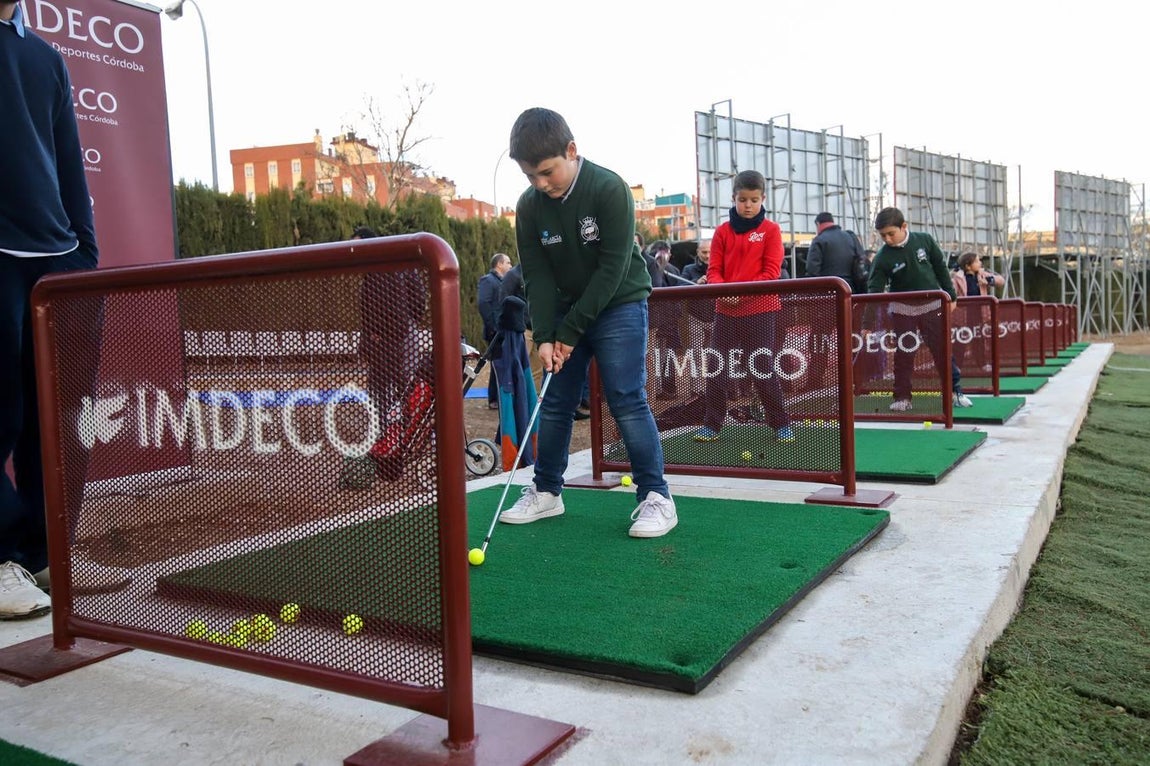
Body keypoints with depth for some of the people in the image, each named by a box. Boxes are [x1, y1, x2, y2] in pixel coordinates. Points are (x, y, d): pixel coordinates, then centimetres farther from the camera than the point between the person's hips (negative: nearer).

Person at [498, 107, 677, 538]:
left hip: (618, 305, -5)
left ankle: (655, 496, -3)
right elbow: (537, 276, -4)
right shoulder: (529, 206, -5)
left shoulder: (610, 190, -19)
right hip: (567, 309, 5)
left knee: (626, 401, -11)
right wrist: (545, 336, -16)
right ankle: (546, 491, 20)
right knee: (554, 403, 7)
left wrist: (570, 332, -19)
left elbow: (612, 269, -21)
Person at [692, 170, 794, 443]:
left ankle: (780, 423, 12)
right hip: (726, 309, 3)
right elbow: (714, 270, 6)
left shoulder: (771, 230, -1)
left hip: (760, 309, -3)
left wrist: (743, 291, -18)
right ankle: (712, 424, 15)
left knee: (762, 368, -1)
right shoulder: (722, 231, 7)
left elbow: (771, 271, -7)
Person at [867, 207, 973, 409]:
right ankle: (902, 398, 11)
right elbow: (874, 289, -14)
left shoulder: (925, 240, -8)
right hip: (903, 310, 0)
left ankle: (956, 391, 17)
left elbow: (941, 268, 3)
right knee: (903, 355, 3)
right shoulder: (882, 258, -12)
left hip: (931, 305, 0)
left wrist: (950, 295, 5)